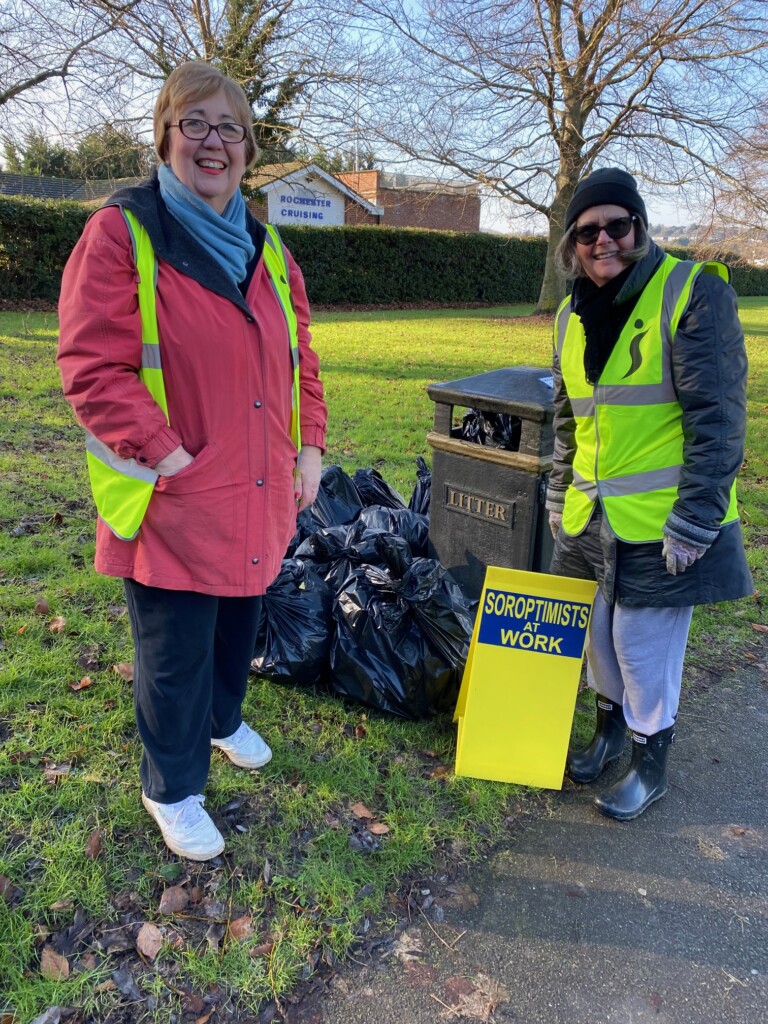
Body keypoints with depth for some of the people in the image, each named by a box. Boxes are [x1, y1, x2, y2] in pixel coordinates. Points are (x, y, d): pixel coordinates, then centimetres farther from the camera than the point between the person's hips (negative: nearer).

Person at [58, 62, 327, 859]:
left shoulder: (267, 251, 10)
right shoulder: (120, 233, -11)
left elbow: (300, 359, 14)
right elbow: (92, 369, -16)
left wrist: (309, 447, 6)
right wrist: (167, 455, -20)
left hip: (260, 498, 6)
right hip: (173, 506, -6)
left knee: (238, 628, 24)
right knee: (176, 657, 8)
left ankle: (223, 719, 52)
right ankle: (171, 790, 32)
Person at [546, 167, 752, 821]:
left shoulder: (692, 293, -11)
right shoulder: (573, 315, 10)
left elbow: (717, 418, -14)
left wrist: (694, 521, -17)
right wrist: (559, 496, 18)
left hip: (660, 523, -6)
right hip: (591, 519, 6)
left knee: (643, 647, 3)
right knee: (598, 634, 18)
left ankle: (650, 765, 28)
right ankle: (610, 730, 43)